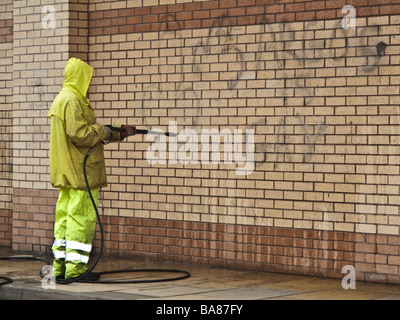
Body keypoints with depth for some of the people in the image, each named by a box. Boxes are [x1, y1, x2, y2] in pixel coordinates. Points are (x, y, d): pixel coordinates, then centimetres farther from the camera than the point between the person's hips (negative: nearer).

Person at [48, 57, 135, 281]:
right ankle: (75, 267, -7)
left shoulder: (64, 99, 19)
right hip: (80, 171, -11)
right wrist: (104, 131, -9)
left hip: (68, 172, 11)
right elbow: (79, 134, -24)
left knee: (65, 216, 11)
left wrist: (120, 133, 22)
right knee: (82, 215, -7)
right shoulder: (73, 100, -15)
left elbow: (89, 132, 23)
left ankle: (61, 266, 14)